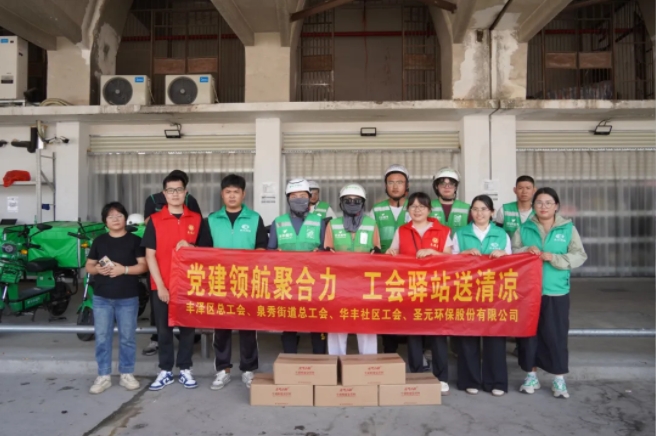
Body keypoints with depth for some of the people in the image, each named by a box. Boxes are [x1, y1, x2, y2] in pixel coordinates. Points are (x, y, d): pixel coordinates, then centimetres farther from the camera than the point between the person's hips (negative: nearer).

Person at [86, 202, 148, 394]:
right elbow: (88, 266, 11)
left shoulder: (134, 240, 0)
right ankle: (103, 376, 16)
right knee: (102, 338, 5)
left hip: (128, 298, -2)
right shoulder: (99, 241, 8)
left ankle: (127, 374, 19)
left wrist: (124, 269, -18)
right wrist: (98, 269, -11)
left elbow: (143, 265, -5)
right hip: (101, 298, 2)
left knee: (127, 338, 6)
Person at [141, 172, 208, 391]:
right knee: (164, 329, 9)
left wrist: (190, 247, -14)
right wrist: (160, 286, -10)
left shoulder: (196, 219, 4)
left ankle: (185, 370, 22)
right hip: (162, 286, -1)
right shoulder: (155, 220, 0)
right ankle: (165, 371, 22)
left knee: (187, 328, 9)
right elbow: (150, 255, -3)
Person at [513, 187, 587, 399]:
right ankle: (531, 375, 23)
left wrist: (553, 257, -17)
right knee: (529, 333, 8)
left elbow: (579, 256, -5)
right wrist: (525, 251, -16)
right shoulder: (524, 229, 5)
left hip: (556, 291, -1)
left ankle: (559, 378, 19)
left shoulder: (568, 229, 2)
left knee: (556, 335, 3)